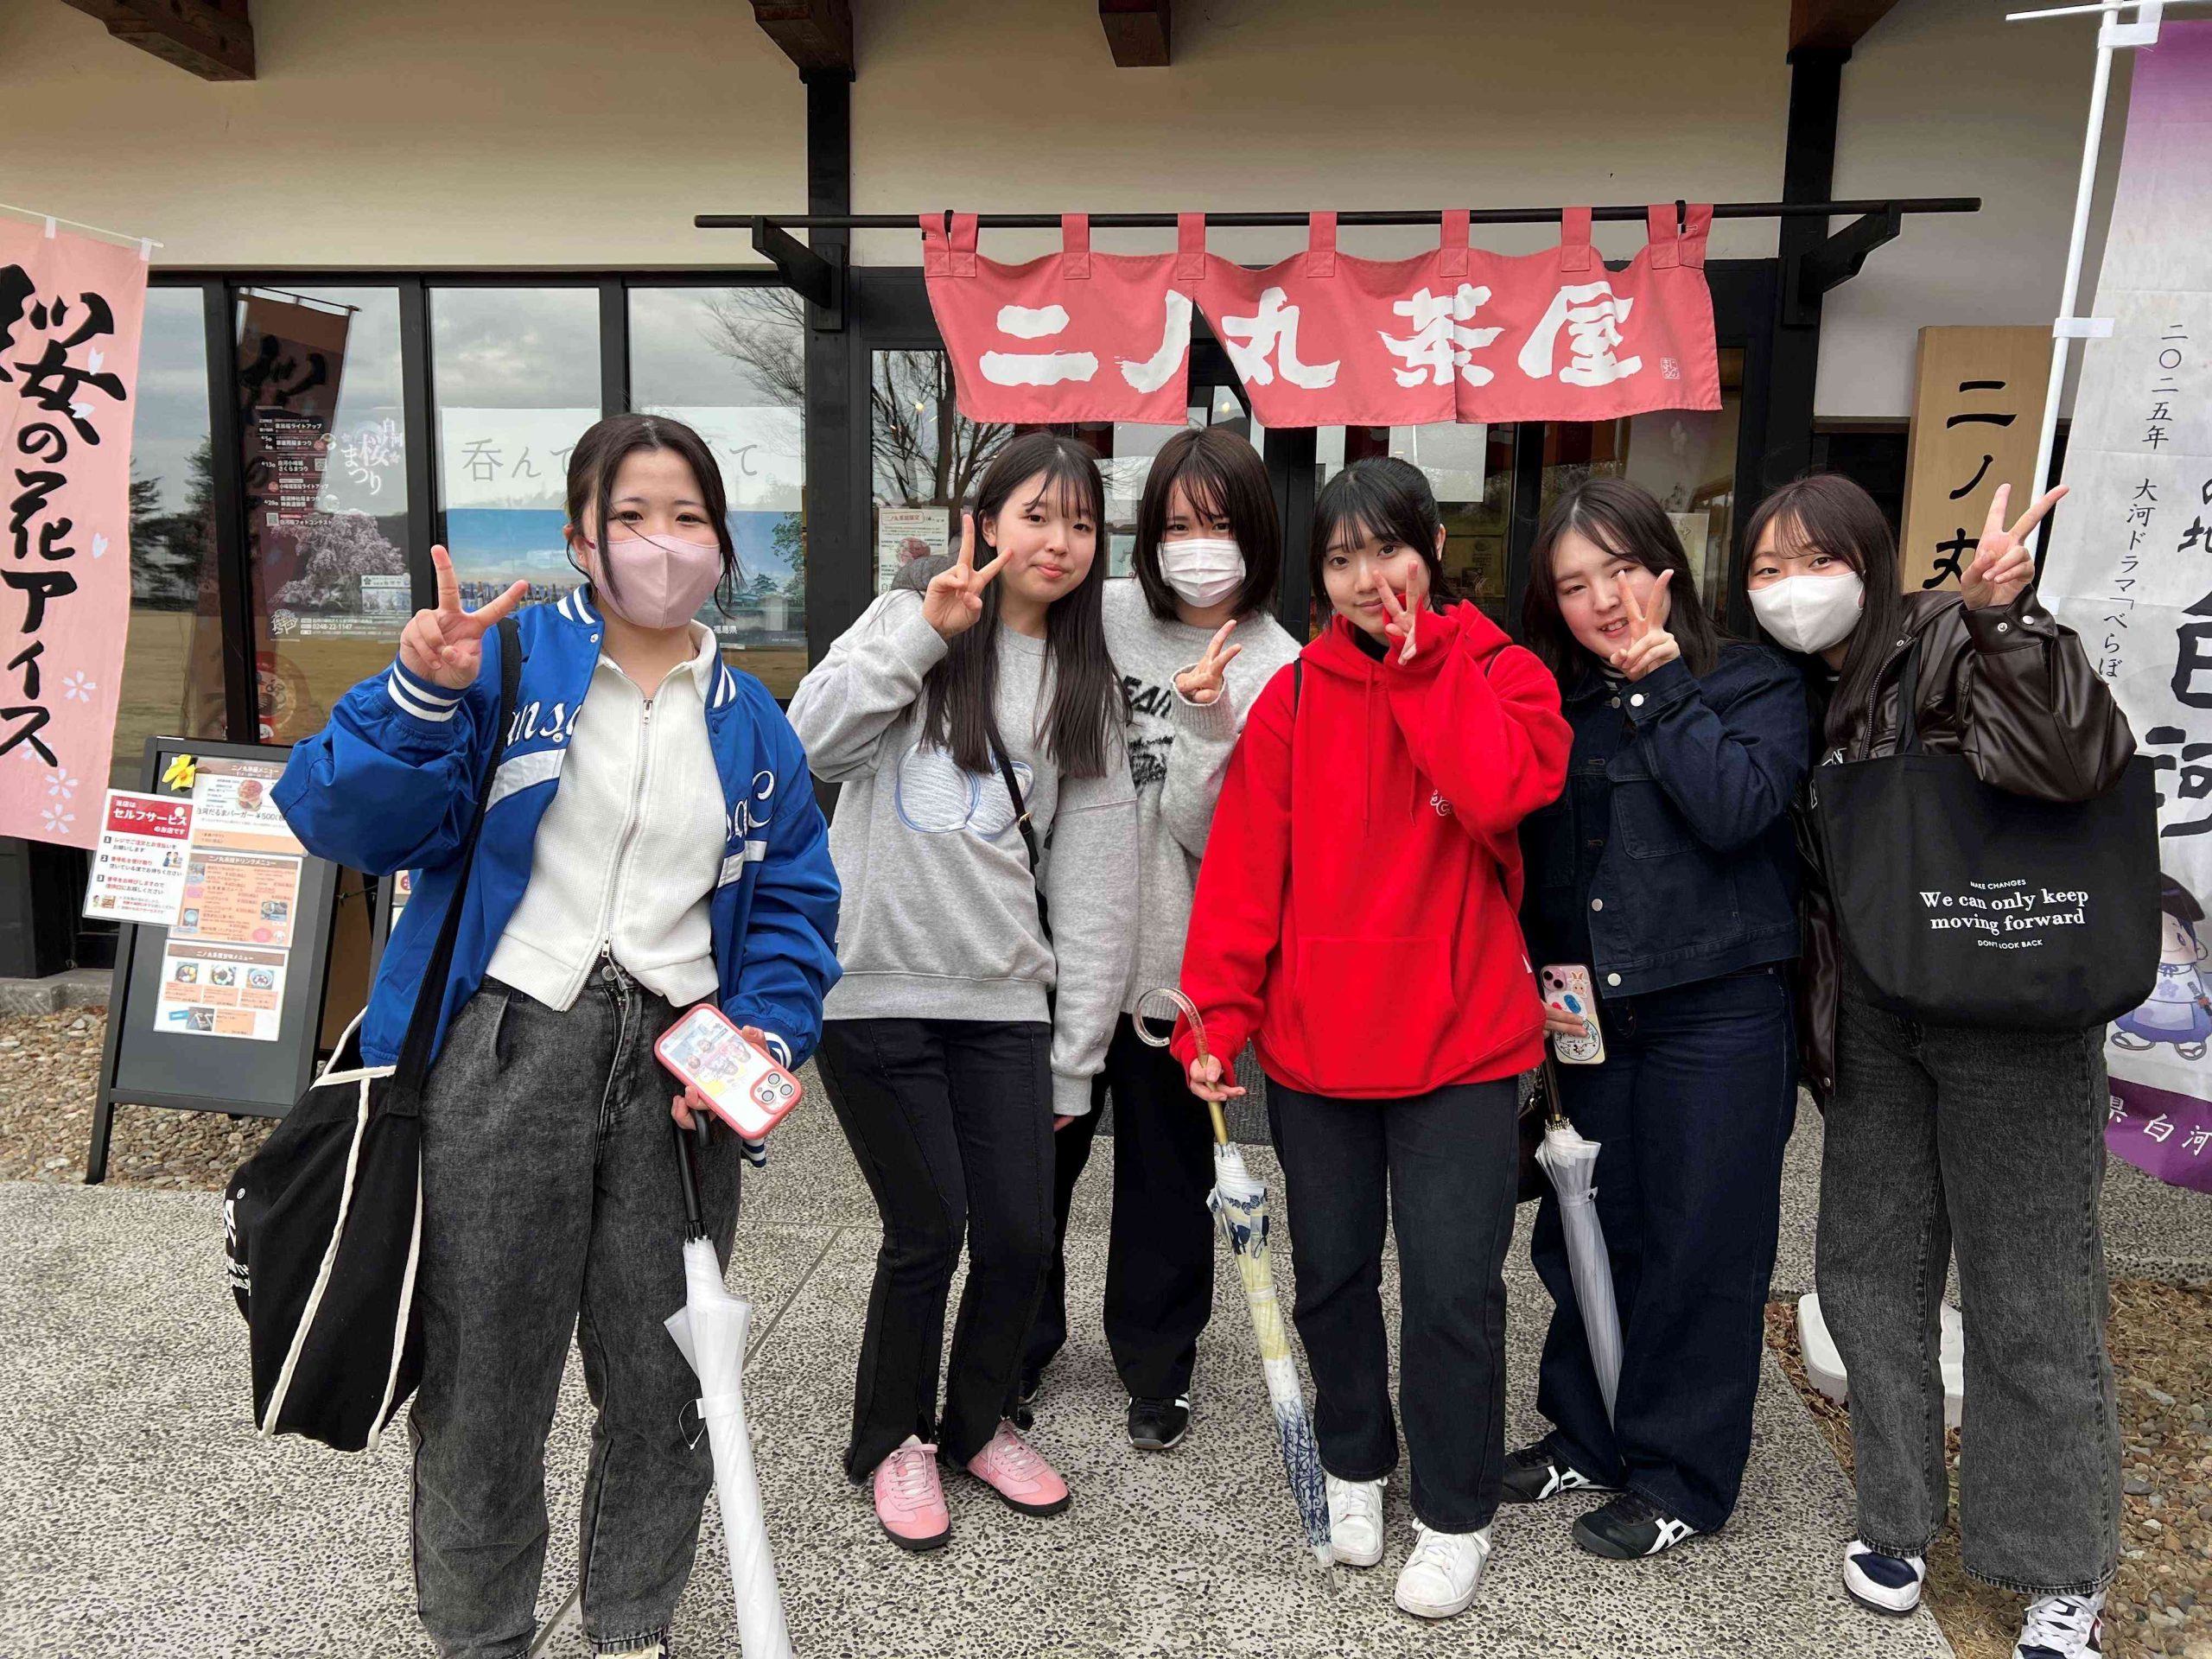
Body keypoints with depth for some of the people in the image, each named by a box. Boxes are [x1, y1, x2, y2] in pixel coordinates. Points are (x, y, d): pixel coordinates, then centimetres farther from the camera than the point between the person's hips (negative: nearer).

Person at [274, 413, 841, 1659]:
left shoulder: (752, 722, 11)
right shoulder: (506, 660, 0)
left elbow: (794, 901, 9)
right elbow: (352, 822, -7)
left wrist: (766, 1037, -6)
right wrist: (422, 697, -23)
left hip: (676, 1064, 3)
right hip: (505, 1050, -2)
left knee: (664, 1380, 13)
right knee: (483, 1380, 9)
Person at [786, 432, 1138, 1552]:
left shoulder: (1086, 690, 10)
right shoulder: (910, 622, 2)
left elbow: (1092, 883, 7)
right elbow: (814, 740, -14)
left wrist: (1074, 1060, 5)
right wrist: (923, 631, -19)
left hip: (1004, 999, 3)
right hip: (875, 988, -3)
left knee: (1021, 1234, 5)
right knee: (928, 1231, 1)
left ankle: (980, 1421, 33)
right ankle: (895, 1439, 27)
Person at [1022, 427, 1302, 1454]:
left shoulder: (1277, 672, -7)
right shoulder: (1105, 616, 0)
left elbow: (1214, 835, -14)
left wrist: (1206, 722, -26)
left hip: (1173, 960, -2)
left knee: (1165, 1167, 11)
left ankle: (1156, 1360, 32)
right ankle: (1018, 1344, 37)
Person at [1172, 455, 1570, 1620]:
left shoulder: (1499, 675, -2)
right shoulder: (1295, 697, 1)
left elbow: (1503, 794, -24)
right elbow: (1243, 868, -3)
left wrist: (1421, 664, -17)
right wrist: (1219, 1017, -8)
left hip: (1460, 1044, -2)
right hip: (1312, 1043, 2)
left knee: (1452, 1290, 3)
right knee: (1331, 1273, 16)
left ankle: (1454, 1516, 24)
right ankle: (1354, 1465, 39)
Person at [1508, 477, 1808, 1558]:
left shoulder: (1754, 684, -3)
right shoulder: (1550, 705, 8)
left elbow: (1734, 810, -21)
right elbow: (1522, 867, 13)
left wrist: (1663, 689, -15)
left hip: (1720, 1019, -4)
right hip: (1592, 1020, 5)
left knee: (1700, 1246, 4)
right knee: (1587, 1231, 13)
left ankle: (1680, 1479, 21)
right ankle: (1587, 1437, 33)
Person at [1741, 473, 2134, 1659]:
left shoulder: (1952, 645, -12)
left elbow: (2075, 761, -29)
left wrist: (2003, 618, -38)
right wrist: (1812, 1023, 5)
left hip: (2007, 1016, -6)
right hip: (1867, 1023, 6)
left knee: (2029, 1293, 5)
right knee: (1867, 1271, 13)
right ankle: (1897, 1516, 32)